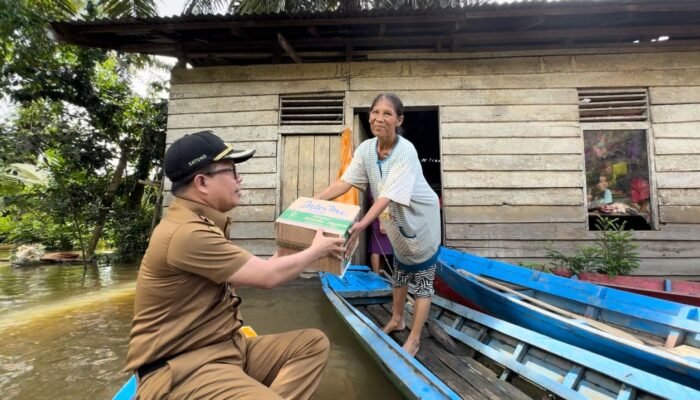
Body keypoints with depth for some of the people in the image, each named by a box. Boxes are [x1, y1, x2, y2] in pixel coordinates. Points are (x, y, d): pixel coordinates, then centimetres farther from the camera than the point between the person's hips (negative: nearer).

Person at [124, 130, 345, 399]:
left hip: (225, 347, 10)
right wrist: (317, 251, -3)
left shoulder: (201, 225, 11)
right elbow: (266, 276, -18)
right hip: (181, 368, -10)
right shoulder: (186, 233, -22)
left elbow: (250, 272, 15)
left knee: (313, 343, -1)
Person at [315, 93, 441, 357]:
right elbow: (345, 181, -18)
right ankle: (396, 319, 44)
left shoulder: (405, 152, -31)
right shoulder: (366, 149, -12)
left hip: (421, 219, -6)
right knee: (399, 270, 23)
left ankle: (414, 339, 18)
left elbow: (389, 195, -39)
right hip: (396, 220, 6)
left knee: (422, 278, 4)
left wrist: (362, 225, -53)